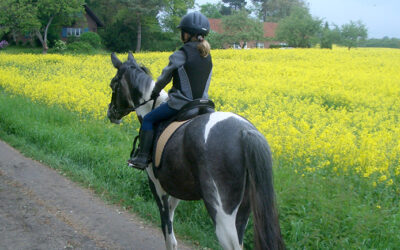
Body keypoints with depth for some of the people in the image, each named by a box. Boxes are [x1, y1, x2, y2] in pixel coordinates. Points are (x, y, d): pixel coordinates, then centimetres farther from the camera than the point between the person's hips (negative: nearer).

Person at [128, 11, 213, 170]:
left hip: (180, 103, -7)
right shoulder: (207, 56, 6)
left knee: (148, 120, 7)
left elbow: (165, 77, -6)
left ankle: (143, 158, 2)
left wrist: (155, 92, 12)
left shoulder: (180, 55, -15)